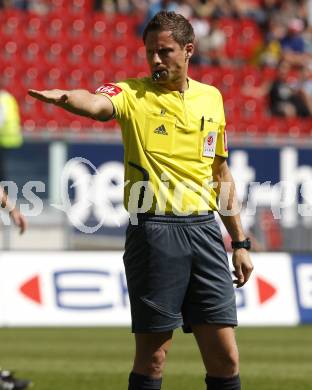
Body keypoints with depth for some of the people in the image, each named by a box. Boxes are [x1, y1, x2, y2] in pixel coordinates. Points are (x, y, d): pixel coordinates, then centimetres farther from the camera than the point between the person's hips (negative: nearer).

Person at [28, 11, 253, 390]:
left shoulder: (211, 98, 13)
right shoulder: (133, 94, -1)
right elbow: (96, 104, -25)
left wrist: (240, 242, 20)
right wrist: (65, 97, -49)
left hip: (204, 230, 4)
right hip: (154, 232, -4)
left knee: (224, 357, 3)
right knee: (152, 356, -2)